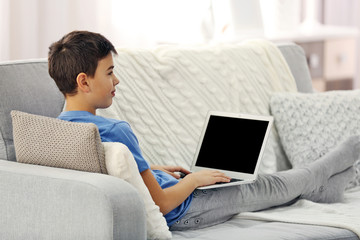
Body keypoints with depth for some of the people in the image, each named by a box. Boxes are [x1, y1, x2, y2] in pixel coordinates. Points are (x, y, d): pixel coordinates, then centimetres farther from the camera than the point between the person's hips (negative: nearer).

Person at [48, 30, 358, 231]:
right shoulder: (115, 131, -33)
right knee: (265, 187, 12)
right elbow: (160, 204, -28)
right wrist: (194, 179, -11)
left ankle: (326, 188, 40)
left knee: (242, 179, 25)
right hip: (182, 212, -9)